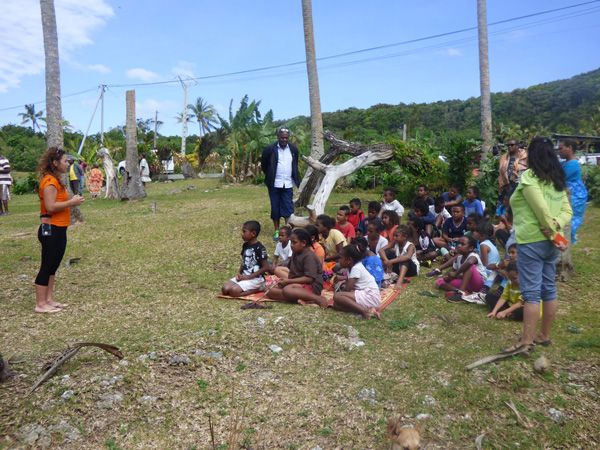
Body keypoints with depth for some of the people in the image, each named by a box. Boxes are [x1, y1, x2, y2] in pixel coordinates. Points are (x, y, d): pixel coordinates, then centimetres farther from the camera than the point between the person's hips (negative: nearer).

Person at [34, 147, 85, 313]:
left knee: (53, 266, 15)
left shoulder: (56, 180, 15)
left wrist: (72, 201, 7)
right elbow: (50, 206, -24)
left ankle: (49, 299, 25)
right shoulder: (50, 181, -16)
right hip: (51, 230, -10)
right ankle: (40, 304, 6)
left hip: (58, 230, 10)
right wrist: (71, 202, -17)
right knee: (47, 267, -3)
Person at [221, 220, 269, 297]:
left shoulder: (260, 248, -15)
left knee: (233, 291, -26)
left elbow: (266, 267, -16)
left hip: (256, 278, -8)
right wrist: (239, 272, 0)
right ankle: (251, 288, -1)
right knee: (224, 289, -10)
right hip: (243, 276, 8)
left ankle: (256, 289, -7)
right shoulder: (245, 245, 10)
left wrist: (249, 277, -16)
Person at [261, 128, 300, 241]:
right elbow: (263, 164, 7)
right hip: (274, 185, -2)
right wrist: (269, 176, 11)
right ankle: (277, 231, 17)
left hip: (288, 184, 2)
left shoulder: (293, 149, 5)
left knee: (288, 208, -2)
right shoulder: (270, 149, -6)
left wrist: (297, 180, 13)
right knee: (275, 208, 6)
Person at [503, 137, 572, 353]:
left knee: (531, 292, -6)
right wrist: (556, 224, -9)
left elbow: (542, 210, -18)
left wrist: (554, 234, -9)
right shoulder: (558, 180, 13)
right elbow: (567, 210, 8)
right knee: (549, 289, 14)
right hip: (549, 243, 8)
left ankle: (527, 341, -3)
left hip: (531, 241, -8)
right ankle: (544, 335, 26)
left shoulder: (529, 177, -12)